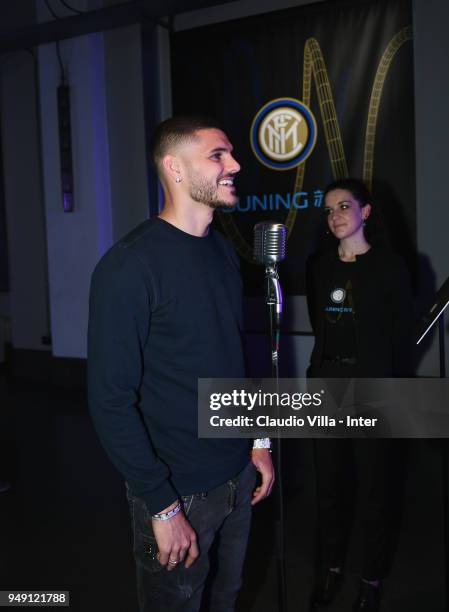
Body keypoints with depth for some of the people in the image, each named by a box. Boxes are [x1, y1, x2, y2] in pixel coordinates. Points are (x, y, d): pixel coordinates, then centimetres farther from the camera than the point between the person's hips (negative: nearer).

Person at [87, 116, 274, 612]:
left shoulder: (224, 251, 5)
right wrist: (162, 506, -19)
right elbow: (110, 399, -20)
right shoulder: (130, 265, -19)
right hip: (178, 490, -6)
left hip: (239, 475, 7)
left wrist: (258, 440, 11)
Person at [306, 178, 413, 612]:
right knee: (328, 482, 12)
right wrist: (323, 372, 11)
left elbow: (401, 337, -5)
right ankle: (330, 568, 29)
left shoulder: (390, 266, -6)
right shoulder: (318, 265, 6)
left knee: (372, 486, 6)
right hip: (325, 384, 4)